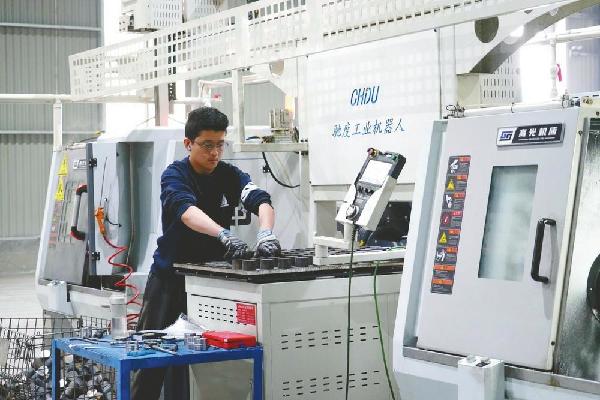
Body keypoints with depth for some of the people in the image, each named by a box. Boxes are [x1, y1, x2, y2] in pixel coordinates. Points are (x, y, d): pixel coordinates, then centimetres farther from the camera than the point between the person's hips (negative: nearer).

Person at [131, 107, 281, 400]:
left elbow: (261, 200, -19)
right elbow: (187, 210, -33)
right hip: (170, 275, -3)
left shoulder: (230, 175, -2)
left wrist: (265, 232, -42)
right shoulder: (174, 175, -13)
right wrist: (224, 234, -51)